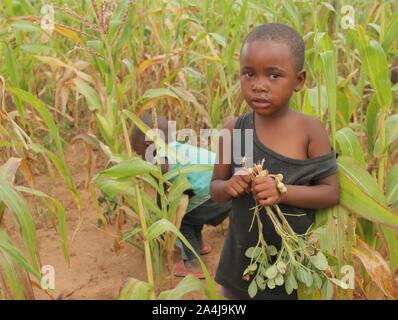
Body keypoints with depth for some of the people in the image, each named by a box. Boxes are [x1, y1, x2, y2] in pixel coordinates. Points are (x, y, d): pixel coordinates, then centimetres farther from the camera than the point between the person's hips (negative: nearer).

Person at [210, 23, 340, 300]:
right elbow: (215, 190, 3)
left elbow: (331, 192, -10)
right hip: (243, 256, 2)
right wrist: (228, 187, -19)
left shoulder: (310, 129, -13)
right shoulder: (234, 129, -6)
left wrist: (283, 192, -25)